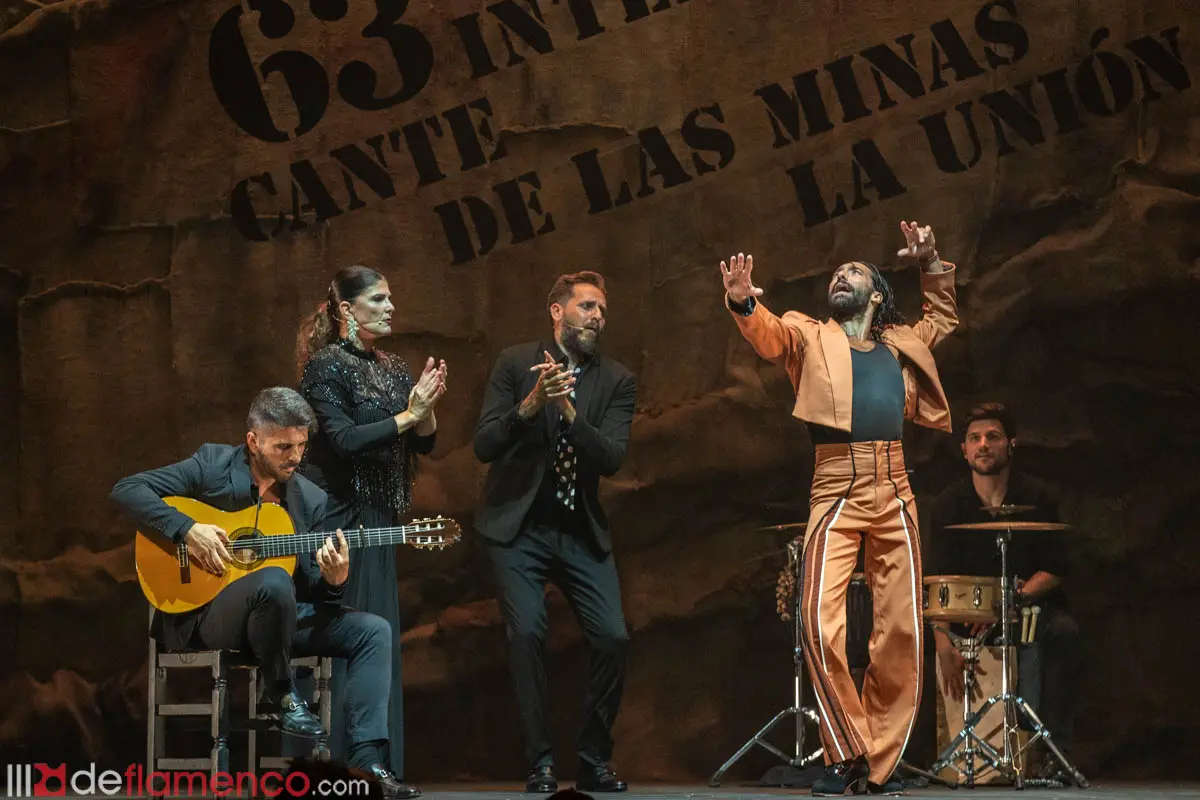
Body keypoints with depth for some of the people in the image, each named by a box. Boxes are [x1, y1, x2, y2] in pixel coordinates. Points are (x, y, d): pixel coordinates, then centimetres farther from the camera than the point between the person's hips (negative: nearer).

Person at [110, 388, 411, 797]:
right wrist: (187, 529, -21)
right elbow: (125, 491, -9)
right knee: (274, 581, -38)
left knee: (372, 631, -13)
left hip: (284, 617, 6)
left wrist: (333, 580, -17)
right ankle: (281, 694, -13)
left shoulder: (312, 499, 8)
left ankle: (366, 763, -19)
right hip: (206, 615, -6)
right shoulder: (213, 466, -3)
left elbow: (313, 591, 8)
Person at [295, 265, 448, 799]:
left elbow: (425, 443, 13)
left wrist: (428, 407, -6)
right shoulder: (326, 366, -8)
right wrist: (406, 414, -17)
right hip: (338, 516, -8)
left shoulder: (392, 369, 14)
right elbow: (343, 440, -19)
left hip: (379, 518, 8)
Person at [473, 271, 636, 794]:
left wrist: (568, 410, -24)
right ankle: (541, 764, -6)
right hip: (518, 527, -2)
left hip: (581, 531, 2)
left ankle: (595, 761, 6)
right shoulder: (515, 364, -1)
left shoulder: (616, 382, 3)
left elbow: (612, 459, -10)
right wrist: (529, 405, -24)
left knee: (612, 638, -8)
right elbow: (483, 447, -8)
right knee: (526, 634, -16)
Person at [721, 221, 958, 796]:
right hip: (836, 493, -3)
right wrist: (744, 302, -29)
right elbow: (768, 333, -8)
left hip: (895, 495, 3)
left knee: (901, 630, -2)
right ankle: (846, 754, -4)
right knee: (820, 622, -17)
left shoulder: (902, 343, 22)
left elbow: (943, 316, 41)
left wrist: (931, 264, 28)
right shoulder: (809, 337, 13)